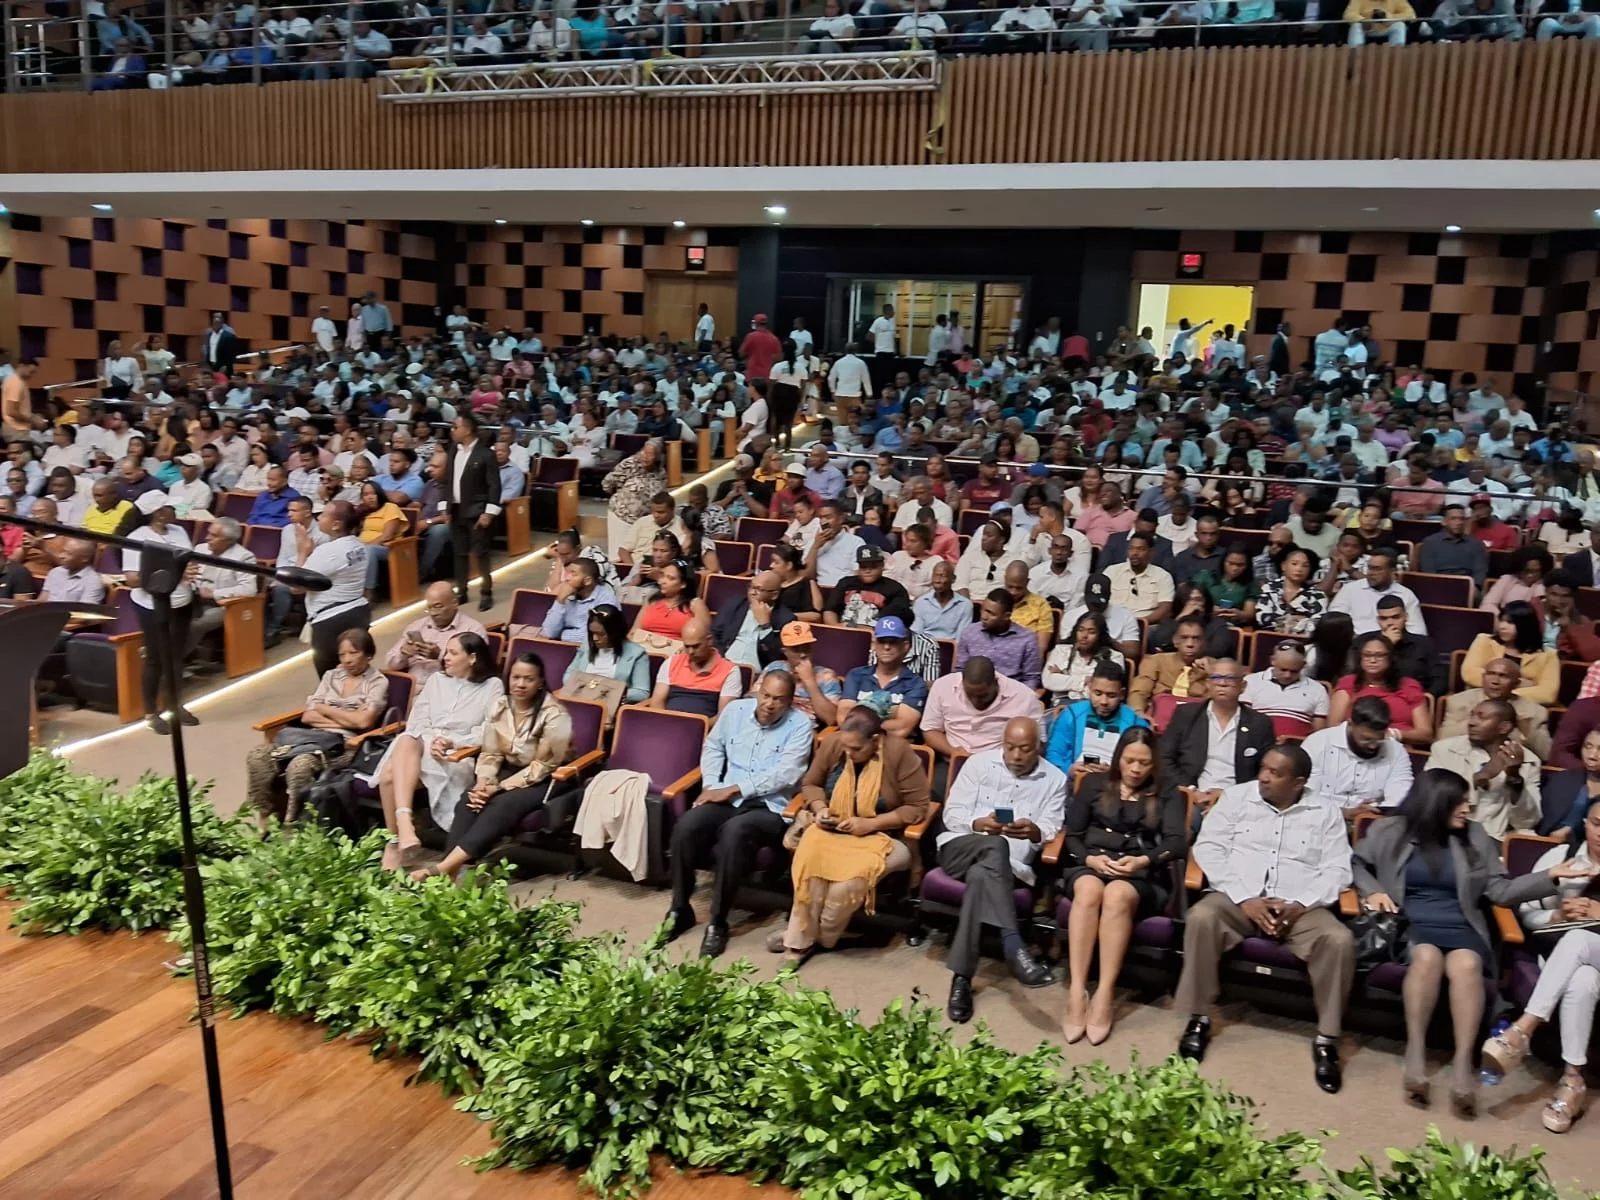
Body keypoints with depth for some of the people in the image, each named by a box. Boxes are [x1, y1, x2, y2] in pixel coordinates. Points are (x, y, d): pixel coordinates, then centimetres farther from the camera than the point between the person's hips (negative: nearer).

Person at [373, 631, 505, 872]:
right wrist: (431, 741, -8)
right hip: (420, 745, 4)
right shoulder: (437, 679, 21)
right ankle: (404, 825, -44)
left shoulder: (492, 686, 8)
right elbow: (417, 720, 13)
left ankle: (395, 842, -25)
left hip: (458, 753, -4)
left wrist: (453, 742, -15)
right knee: (407, 741, -36)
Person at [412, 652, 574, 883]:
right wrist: (483, 783, -18)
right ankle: (452, 869, -36)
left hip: (545, 780, -6)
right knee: (470, 799, -23)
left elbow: (543, 766, -17)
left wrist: (500, 787, -21)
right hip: (509, 770, 6)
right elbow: (490, 753, 2)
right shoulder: (499, 706, -1)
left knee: (504, 805, -32)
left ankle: (444, 866, -40)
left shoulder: (554, 714, -18)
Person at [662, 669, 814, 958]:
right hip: (726, 799, 5)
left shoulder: (799, 725, -6)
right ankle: (679, 910, -5)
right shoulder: (736, 710, 9)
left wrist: (732, 789, -16)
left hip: (770, 806, -4)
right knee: (685, 826, -25)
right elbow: (713, 747, 18)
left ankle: (718, 922, -21)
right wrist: (710, 785, -1)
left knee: (734, 832, -36)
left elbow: (785, 774, -15)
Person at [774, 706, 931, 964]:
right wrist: (820, 808, -9)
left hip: (882, 836, -3)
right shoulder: (831, 744, -3)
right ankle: (801, 937, -17)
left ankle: (813, 936, -7)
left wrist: (870, 823, -18)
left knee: (852, 876, -34)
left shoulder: (899, 752, -15)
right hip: (832, 830, 4)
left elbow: (918, 808, -11)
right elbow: (810, 784, 13)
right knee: (809, 857, -31)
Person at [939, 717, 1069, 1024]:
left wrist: (1034, 832, -25)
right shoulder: (979, 763, 9)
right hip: (960, 847, 0)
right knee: (996, 846, -36)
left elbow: (1051, 831, -1)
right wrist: (978, 824, -19)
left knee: (981, 874, -36)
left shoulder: (1054, 780, 10)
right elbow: (952, 813, 3)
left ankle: (962, 977, -37)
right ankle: (1014, 948, -46)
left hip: (1011, 865, 0)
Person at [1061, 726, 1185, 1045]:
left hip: (1144, 875, -1)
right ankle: (1076, 991, -41)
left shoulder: (1167, 796, 17)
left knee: (1117, 895, -38)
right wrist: (1091, 858, -10)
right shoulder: (1094, 784, 19)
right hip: (1091, 865, 1)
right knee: (1088, 891, -37)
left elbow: (1177, 843, 1)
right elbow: (1073, 835, 12)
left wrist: (1143, 860, -19)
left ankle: (1105, 995, -39)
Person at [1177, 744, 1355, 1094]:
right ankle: (1198, 1019, -17)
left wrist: (1299, 905, -15)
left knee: (1339, 941, -29)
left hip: (1300, 907, 1)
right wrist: (1245, 899, -11)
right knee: (1201, 917, -32)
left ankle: (1327, 1039, -11)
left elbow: (1337, 871, 3)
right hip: (1238, 898, 0)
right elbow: (1207, 848, 1)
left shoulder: (1325, 814, 11)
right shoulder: (1236, 797, 9)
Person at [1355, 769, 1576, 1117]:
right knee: (1427, 956, -37)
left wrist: (1550, 876, -2)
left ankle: (1463, 1063, -35)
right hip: (1409, 924, -2)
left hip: (1461, 927, 2)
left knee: (1466, 964, -34)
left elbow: (1500, 891, 9)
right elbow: (1356, 863, 19)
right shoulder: (1390, 831, 7)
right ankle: (1415, 1052, -30)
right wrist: (1371, 890, -1)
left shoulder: (1475, 837, 14)